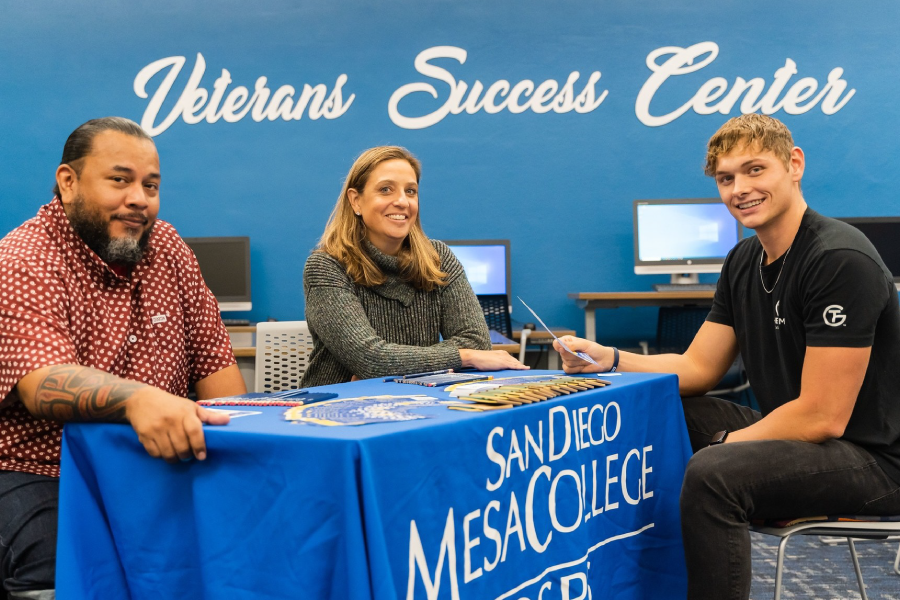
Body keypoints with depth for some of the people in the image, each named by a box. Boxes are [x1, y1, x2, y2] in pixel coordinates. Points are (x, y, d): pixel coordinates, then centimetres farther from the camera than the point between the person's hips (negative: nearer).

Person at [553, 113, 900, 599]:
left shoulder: (839, 259, -21)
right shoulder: (744, 260, 7)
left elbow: (823, 417, -24)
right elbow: (699, 367, 9)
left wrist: (723, 445, -15)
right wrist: (610, 359, -5)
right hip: (793, 434, 9)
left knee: (712, 473, -33)